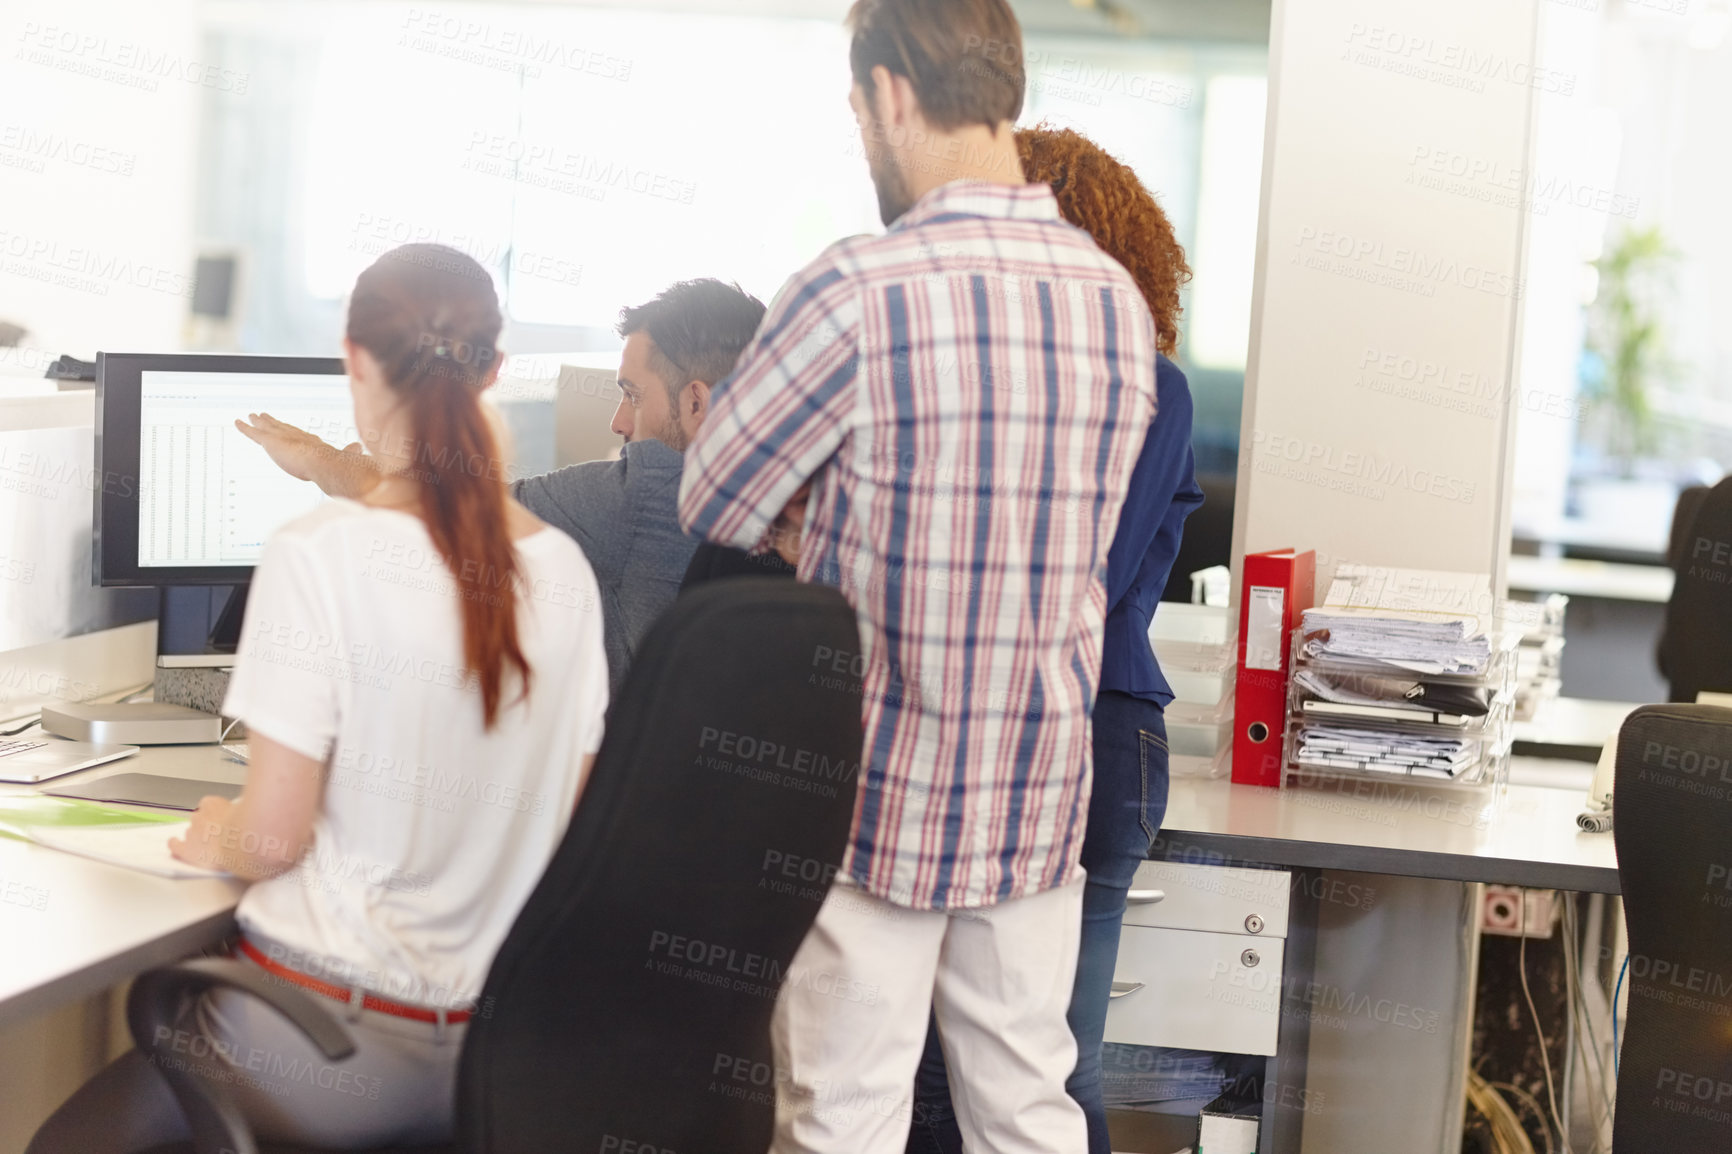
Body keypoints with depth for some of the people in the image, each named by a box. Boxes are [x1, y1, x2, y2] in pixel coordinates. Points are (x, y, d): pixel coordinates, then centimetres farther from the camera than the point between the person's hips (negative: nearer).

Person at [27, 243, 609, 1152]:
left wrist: (214, 840, 7)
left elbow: (273, 837, -16)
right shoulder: (565, 569, 0)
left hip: (338, 1046, -6)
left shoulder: (318, 555, -16)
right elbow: (565, 812, 8)